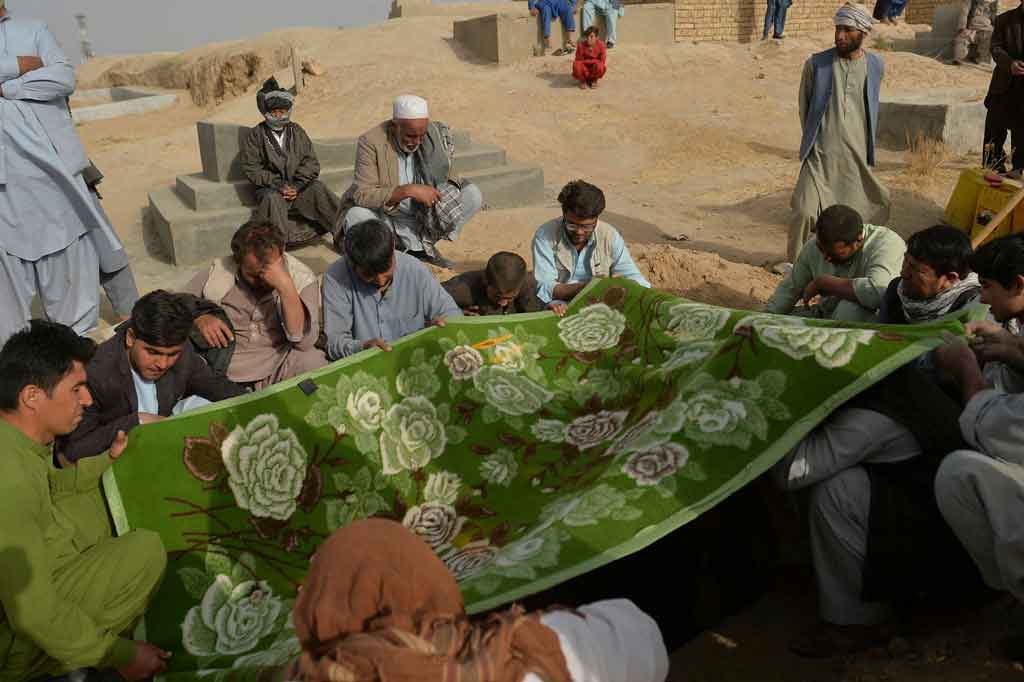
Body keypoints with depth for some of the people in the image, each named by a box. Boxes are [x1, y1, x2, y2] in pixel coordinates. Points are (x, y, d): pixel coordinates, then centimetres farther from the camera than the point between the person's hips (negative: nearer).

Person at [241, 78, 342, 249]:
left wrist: (297, 185, -10)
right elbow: (251, 169, -2)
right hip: (271, 188, -1)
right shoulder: (255, 136, 7)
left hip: (300, 186, 2)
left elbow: (311, 162, 7)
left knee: (318, 189, -27)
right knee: (272, 199, -35)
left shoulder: (297, 132, 15)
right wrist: (278, 184, -15)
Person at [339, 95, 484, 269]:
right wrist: (408, 190, -37)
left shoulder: (435, 135, -8)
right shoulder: (371, 142, -20)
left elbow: (447, 176, 7)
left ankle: (425, 244, -2)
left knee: (473, 194, -13)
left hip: (427, 216, 4)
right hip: (386, 217, -4)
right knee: (356, 216, -36)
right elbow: (363, 194, -27)